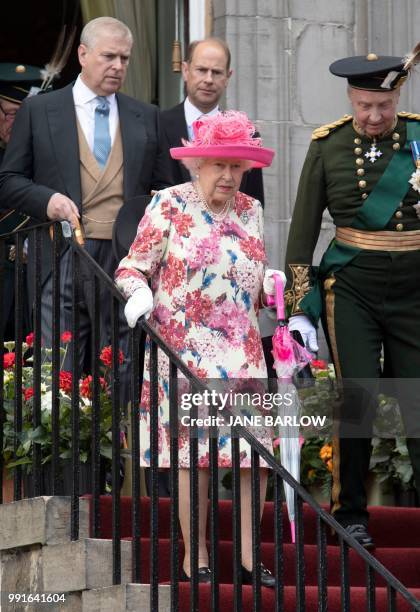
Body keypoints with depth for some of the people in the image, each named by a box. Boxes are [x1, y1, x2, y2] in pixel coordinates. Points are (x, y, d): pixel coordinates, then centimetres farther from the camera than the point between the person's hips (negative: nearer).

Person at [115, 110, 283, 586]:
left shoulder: (250, 212, 14)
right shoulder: (169, 206, 0)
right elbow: (134, 267, -1)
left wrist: (272, 284, 3)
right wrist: (139, 294, -21)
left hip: (243, 351, 4)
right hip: (185, 350, -4)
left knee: (255, 446, -4)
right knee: (193, 447, -6)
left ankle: (248, 553, 2)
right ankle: (196, 556, 2)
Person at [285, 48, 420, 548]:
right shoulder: (328, 146, 1)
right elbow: (303, 230, 4)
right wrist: (300, 306, 2)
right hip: (351, 289, 0)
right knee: (358, 395, -6)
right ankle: (350, 513, 8)